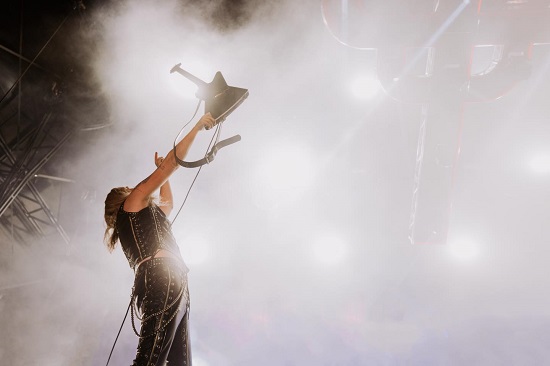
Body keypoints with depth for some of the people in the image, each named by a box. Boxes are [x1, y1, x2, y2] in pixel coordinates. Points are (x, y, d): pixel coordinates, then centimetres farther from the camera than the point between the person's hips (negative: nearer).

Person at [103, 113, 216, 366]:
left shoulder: (136, 219, 35)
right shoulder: (132, 203, 14)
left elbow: (167, 203, 53)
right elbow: (173, 162, 12)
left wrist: (161, 169, 58)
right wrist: (198, 126, 19)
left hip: (174, 286, 9)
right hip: (162, 280, -9)